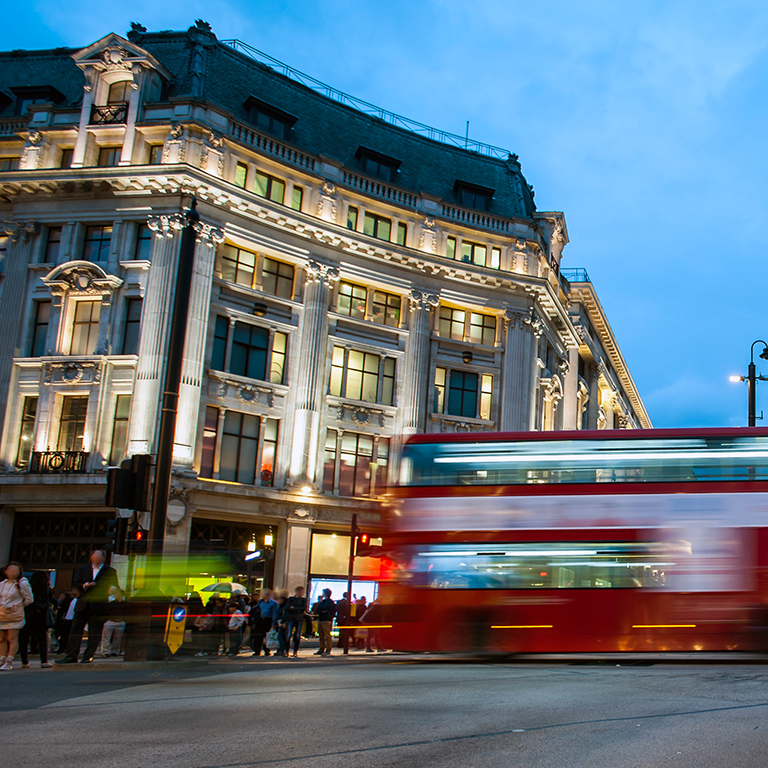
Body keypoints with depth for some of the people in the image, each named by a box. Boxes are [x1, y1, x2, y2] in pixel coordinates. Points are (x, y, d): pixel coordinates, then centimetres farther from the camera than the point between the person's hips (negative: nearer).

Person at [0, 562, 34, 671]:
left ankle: (9, 662, -6)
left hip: (14, 616, -5)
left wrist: (17, 606, -3)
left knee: (12, 639, -7)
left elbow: (29, 599, -1)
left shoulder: (22, 584, -3)